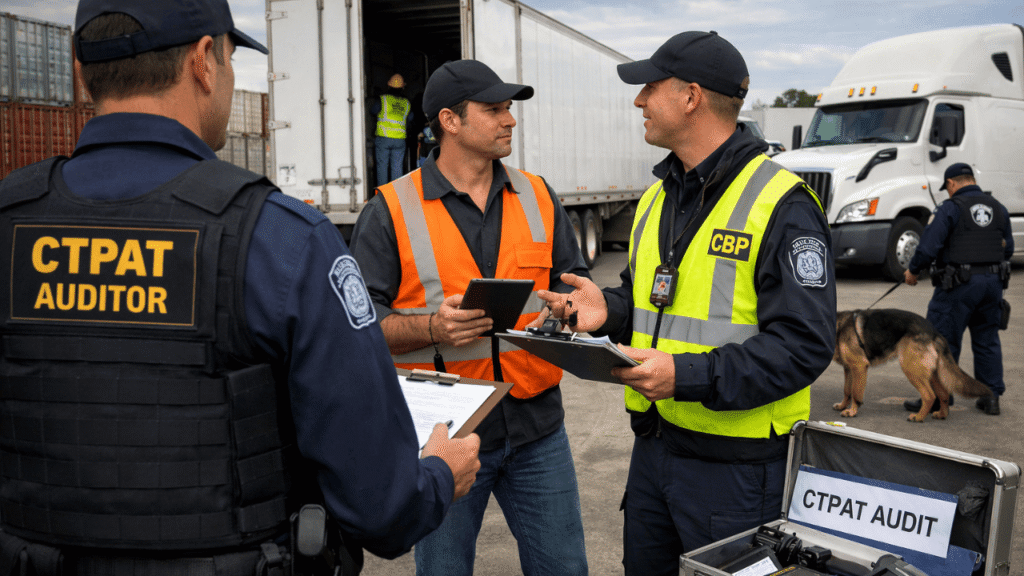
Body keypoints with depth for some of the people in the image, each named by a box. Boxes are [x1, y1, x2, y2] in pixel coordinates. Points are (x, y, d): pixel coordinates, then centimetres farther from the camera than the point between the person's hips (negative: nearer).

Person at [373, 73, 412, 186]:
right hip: (400, 139, 3)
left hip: (383, 138, -2)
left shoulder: (383, 99, -3)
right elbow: (410, 119, 15)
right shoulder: (406, 103, 7)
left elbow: (372, 111, 12)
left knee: (382, 165, 3)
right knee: (397, 167, 6)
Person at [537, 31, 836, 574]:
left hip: (735, 462, -7)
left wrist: (689, 377, -27)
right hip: (652, 447, 8)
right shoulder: (657, 197, 11)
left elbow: (804, 344, -20)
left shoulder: (780, 204, -16)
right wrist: (608, 310, -2)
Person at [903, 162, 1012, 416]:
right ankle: (991, 396, 19)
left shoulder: (950, 208, -9)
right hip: (993, 281, 6)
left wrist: (913, 271, 1)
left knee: (942, 340, 1)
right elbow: (1008, 248, 19)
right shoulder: (998, 208, 12)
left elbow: (929, 246, -13)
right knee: (987, 340, 16)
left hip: (959, 283, -6)